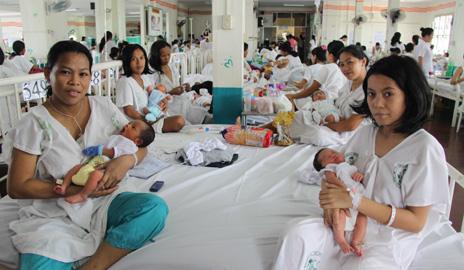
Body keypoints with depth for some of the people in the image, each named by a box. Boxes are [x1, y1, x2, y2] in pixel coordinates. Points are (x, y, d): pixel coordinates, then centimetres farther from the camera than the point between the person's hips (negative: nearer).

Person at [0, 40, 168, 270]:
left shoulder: (104, 107, 1)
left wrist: (127, 160, -16)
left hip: (105, 200, 4)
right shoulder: (35, 123, -7)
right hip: (54, 213, -3)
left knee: (156, 208, -25)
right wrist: (76, 188, -17)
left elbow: (140, 146, 9)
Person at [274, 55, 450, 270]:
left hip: (389, 242, -4)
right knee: (298, 235, -24)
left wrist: (354, 200, -21)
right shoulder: (364, 133, 4)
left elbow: (416, 222, -12)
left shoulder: (425, 148, -12)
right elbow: (335, 171, 13)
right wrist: (331, 194, -11)